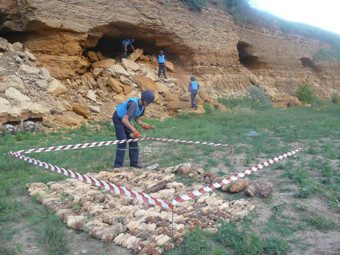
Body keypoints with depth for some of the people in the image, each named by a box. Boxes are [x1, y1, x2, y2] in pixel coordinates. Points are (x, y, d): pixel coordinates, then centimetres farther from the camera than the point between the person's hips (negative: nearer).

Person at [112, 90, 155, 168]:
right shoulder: (133, 105, -36)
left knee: (133, 140, 1)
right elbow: (124, 120, -43)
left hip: (125, 119, 8)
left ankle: (134, 162, 7)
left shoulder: (142, 105, -8)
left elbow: (137, 119, 2)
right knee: (122, 141, -15)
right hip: (118, 119, -8)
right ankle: (118, 165, -9)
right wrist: (134, 130, -48)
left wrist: (143, 125, -18)